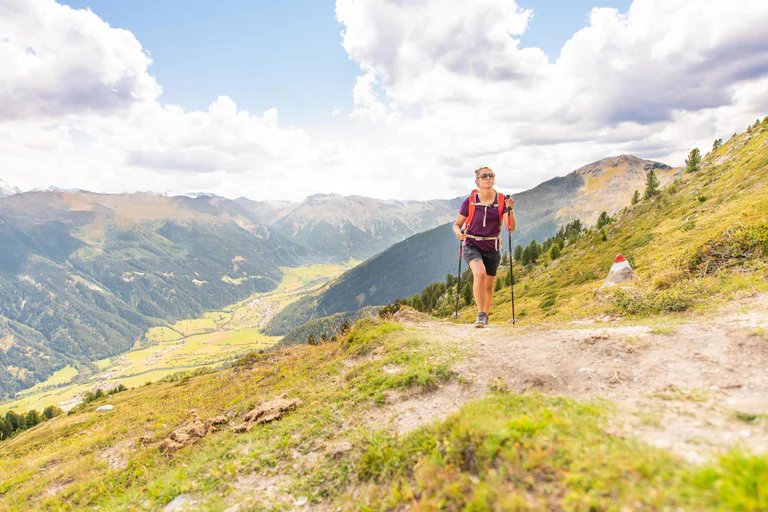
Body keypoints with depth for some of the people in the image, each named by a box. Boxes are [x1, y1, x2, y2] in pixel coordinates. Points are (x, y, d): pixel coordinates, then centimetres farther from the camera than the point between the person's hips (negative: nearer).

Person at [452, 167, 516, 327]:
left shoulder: (502, 200, -6)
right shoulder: (469, 202, -8)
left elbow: (511, 227, -13)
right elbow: (457, 224, 1)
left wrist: (511, 210, -29)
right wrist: (459, 233, -21)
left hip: (492, 248, 2)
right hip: (472, 246, -2)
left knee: (488, 285, 11)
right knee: (480, 273, -30)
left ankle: (486, 315, 35)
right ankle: (480, 315, -25)